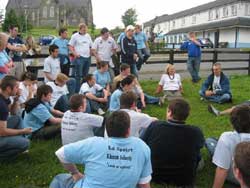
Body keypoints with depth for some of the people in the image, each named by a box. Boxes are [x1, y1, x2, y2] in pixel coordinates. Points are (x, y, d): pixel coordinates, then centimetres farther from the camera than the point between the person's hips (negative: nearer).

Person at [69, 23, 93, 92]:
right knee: (78, 75, -6)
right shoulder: (75, 36, -2)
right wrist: (75, 54, -13)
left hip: (88, 57, 6)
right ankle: (77, 91, 0)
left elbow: (91, 46, 22)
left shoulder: (88, 36, 15)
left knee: (85, 75, 12)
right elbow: (70, 46, -4)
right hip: (79, 57, -6)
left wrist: (90, 53, 8)